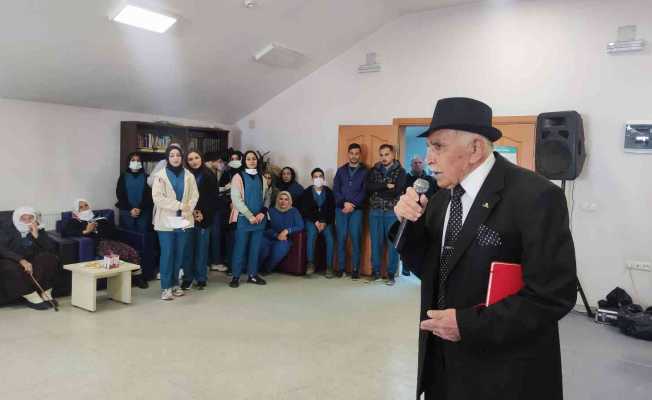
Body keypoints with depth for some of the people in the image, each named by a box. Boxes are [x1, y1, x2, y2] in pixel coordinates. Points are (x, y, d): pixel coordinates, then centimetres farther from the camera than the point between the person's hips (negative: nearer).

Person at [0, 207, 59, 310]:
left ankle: (45, 294, -25)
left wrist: (36, 235, -21)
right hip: (11, 261, -3)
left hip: (30, 262, 3)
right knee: (12, 268, -36)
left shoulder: (39, 230, 4)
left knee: (50, 258, -22)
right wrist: (21, 260, -36)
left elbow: (50, 249, -8)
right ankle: (32, 297, -29)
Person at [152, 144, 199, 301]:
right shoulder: (160, 175, -4)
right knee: (167, 253, -3)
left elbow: (194, 195, 3)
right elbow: (157, 197, -12)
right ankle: (165, 287, 4)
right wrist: (179, 205, -17)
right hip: (166, 221, -3)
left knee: (179, 253, 9)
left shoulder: (189, 175, 7)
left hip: (183, 220, 3)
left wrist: (187, 209, -13)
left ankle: (175, 284, 21)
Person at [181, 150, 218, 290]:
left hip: (205, 217, 0)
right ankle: (187, 278, 13)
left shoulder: (209, 176, 3)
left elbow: (214, 198, 1)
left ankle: (201, 278, 13)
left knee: (202, 248, 4)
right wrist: (191, 211, -11)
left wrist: (204, 214, -8)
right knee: (188, 248, 2)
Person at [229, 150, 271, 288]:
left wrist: (262, 213, -7)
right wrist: (250, 216, -15)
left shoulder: (261, 178, 11)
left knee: (255, 248, 9)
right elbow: (236, 199, -11)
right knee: (240, 248, 1)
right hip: (243, 219, -4)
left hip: (259, 219, 4)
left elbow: (267, 197, 11)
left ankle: (253, 275, 19)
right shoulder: (238, 176, -4)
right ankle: (236, 276, 11)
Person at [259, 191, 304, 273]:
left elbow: (300, 226, -4)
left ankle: (267, 269, -8)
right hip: (270, 238, 1)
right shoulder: (272, 210, 12)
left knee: (280, 247, -36)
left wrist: (287, 231, -18)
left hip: (285, 240, -1)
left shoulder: (294, 211, 8)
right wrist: (276, 235, -14)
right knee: (261, 245, -32)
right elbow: (267, 228, 3)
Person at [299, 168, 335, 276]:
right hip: (311, 220, -1)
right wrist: (315, 221, -12)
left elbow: (332, 209, 2)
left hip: (326, 221, 1)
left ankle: (329, 266, -20)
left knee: (329, 238, -25)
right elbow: (305, 210, -1)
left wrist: (324, 222, -12)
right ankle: (310, 263, -27)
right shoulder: (307, 192, 3)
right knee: (311, 234, -32)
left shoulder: (329, 192, 5)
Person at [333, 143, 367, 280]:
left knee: (356, 239, -4)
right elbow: (335, 189, 6)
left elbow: (365, 191, -1)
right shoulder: (341, 170, 13)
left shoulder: (365, 171, 7)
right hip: (341, 209, 2)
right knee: (341, 239, 1)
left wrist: (353, 205, -12)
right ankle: (341, 267, 7)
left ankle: (355, 269, 2)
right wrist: (344, 203, -10)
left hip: (357, 209, -2)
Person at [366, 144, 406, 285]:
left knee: (392, 242, 0)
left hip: (392, 211, -2)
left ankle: (391, 274, 7)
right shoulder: (374, 170, 11)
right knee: (376, 241, 5)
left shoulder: (400, 171, 3)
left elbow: (397, 190, -11)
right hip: (375, 211, 3)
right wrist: (386, 186, -12)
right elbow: (368, 187, -4)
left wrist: (378, 189, -5)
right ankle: (376, 271, 14)